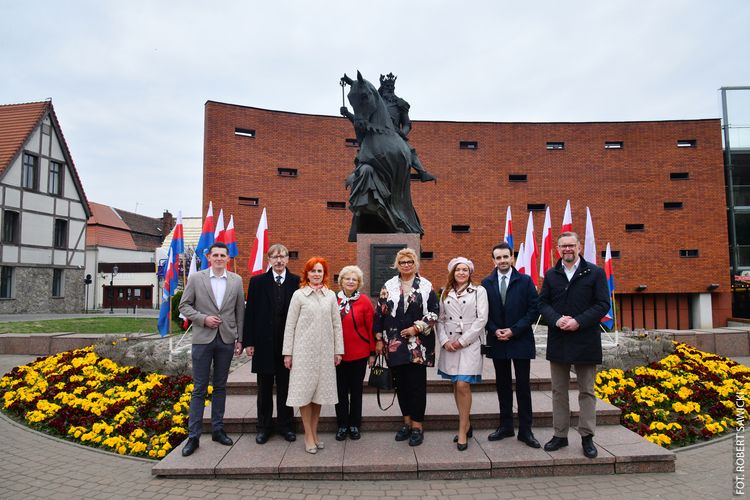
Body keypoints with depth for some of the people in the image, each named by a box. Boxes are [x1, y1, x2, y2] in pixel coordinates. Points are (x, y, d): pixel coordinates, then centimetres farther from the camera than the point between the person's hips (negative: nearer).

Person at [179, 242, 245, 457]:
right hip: (203, 339, -2)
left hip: (226, 340, 2)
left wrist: (239, 339, 4)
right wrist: (203, 318, -13)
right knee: (199, 389, 4)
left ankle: (218, 429, 24)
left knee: (220, 387, 12)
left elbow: (240, 311, 6)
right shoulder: (196, 278, 0)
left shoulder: (236, 280, 4)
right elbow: (184, 305, 2)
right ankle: (193, 436, 12)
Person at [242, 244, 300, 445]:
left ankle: (285, 425, 25)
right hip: (264, 343, 1)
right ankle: (264, 426, 26)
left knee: (285, 386, 11)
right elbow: (250, 312, 1)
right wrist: (248, 341, -3)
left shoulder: (297, 282, -1)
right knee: (264, 387, 12)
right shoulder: (257, 281, 2)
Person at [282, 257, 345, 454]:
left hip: (325, 351, 3)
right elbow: (290, 325, -1)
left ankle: (314, 432, 21)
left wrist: (338, 350, 4)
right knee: (305, 391, 1)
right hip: (304, 351, -3)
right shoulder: (299, 295, -1)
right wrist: (288, 352, -4)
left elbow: (337, 324, 7)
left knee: (320, 392, 8)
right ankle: (309, 436, 11)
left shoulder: (331, 295, 6)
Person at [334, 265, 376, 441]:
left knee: (356, 389, 11)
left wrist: (372, 352, -2)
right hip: (338, 354, 1)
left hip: (359, 354, -1)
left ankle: (354, 424, 27)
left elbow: (371, 328, -2)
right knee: (341, 390, 10)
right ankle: (342, 425, 25)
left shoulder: (364, 301, -6)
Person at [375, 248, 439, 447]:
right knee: (400, 383, 10)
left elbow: (434, 312, -1)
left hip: (418, 345, -2)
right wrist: (379, 339, 3)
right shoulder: (388, 287, 6)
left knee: (417, 384, 0)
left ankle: (417, 426, 12)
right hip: (395, 344, 3)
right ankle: (407, 422, 24)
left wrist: (417, 328, -12)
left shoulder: (426, 286, 2)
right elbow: (379, 313, 6)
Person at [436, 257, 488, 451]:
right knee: (456, 385, 10)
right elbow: (440, 319, 9)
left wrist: (462, 341, -11)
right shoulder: (446, 293, 12)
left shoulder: (479, 291, 1)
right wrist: (445, 341, -6)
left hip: (469, 344, -4)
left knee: (463, 385, -11)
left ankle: (462, 430, 1)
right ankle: (466, 424, 25)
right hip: (449, 345, 4)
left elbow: (481, 319, -7)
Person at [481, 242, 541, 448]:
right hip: (497, 341, 2)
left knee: (523, 386, 3)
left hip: (520, 341, -2)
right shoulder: (486, 283, 4)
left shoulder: (525, 281, -2)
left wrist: (513, 330, -13)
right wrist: (495, 331, -9)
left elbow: (534, 309, -6)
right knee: (503, 385, 11)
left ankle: (525, 430, 12)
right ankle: (506, 426, 23)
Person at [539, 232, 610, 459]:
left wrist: (578, 322, -17)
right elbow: (543, 303, 5)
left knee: (587, 391, 7)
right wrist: (556, 320, -14)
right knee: (559, 391, 10)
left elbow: (603, 304, -6)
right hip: (558, 341, 3)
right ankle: (560, 434, 20)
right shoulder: (551, 274, 8)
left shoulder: (595, 272, -1)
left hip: (585, 340, -3)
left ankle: (587, 437, 18)